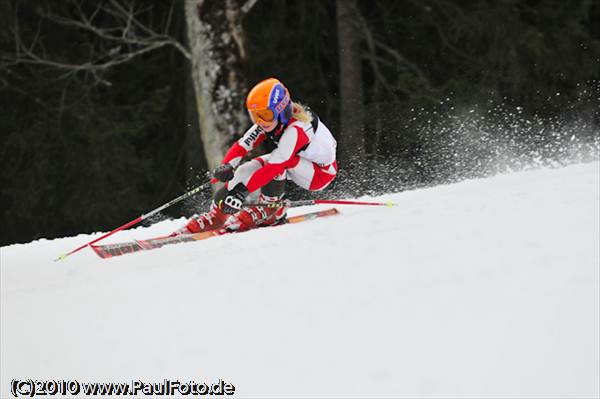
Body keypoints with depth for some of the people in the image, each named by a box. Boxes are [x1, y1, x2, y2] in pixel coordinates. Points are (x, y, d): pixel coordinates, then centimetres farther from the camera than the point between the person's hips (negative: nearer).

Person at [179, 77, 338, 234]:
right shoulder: (270, 119, -12)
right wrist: (226, 166, -32)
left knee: (278, 159, -33)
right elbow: (242, 145, -13)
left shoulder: (295, 129, -35)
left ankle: (272, 211, -16)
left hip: (322, 173, -8)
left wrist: (241, 189, -44)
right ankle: (216, 215, -4)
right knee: (248, 168, -10)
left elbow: (275, 166, -41)